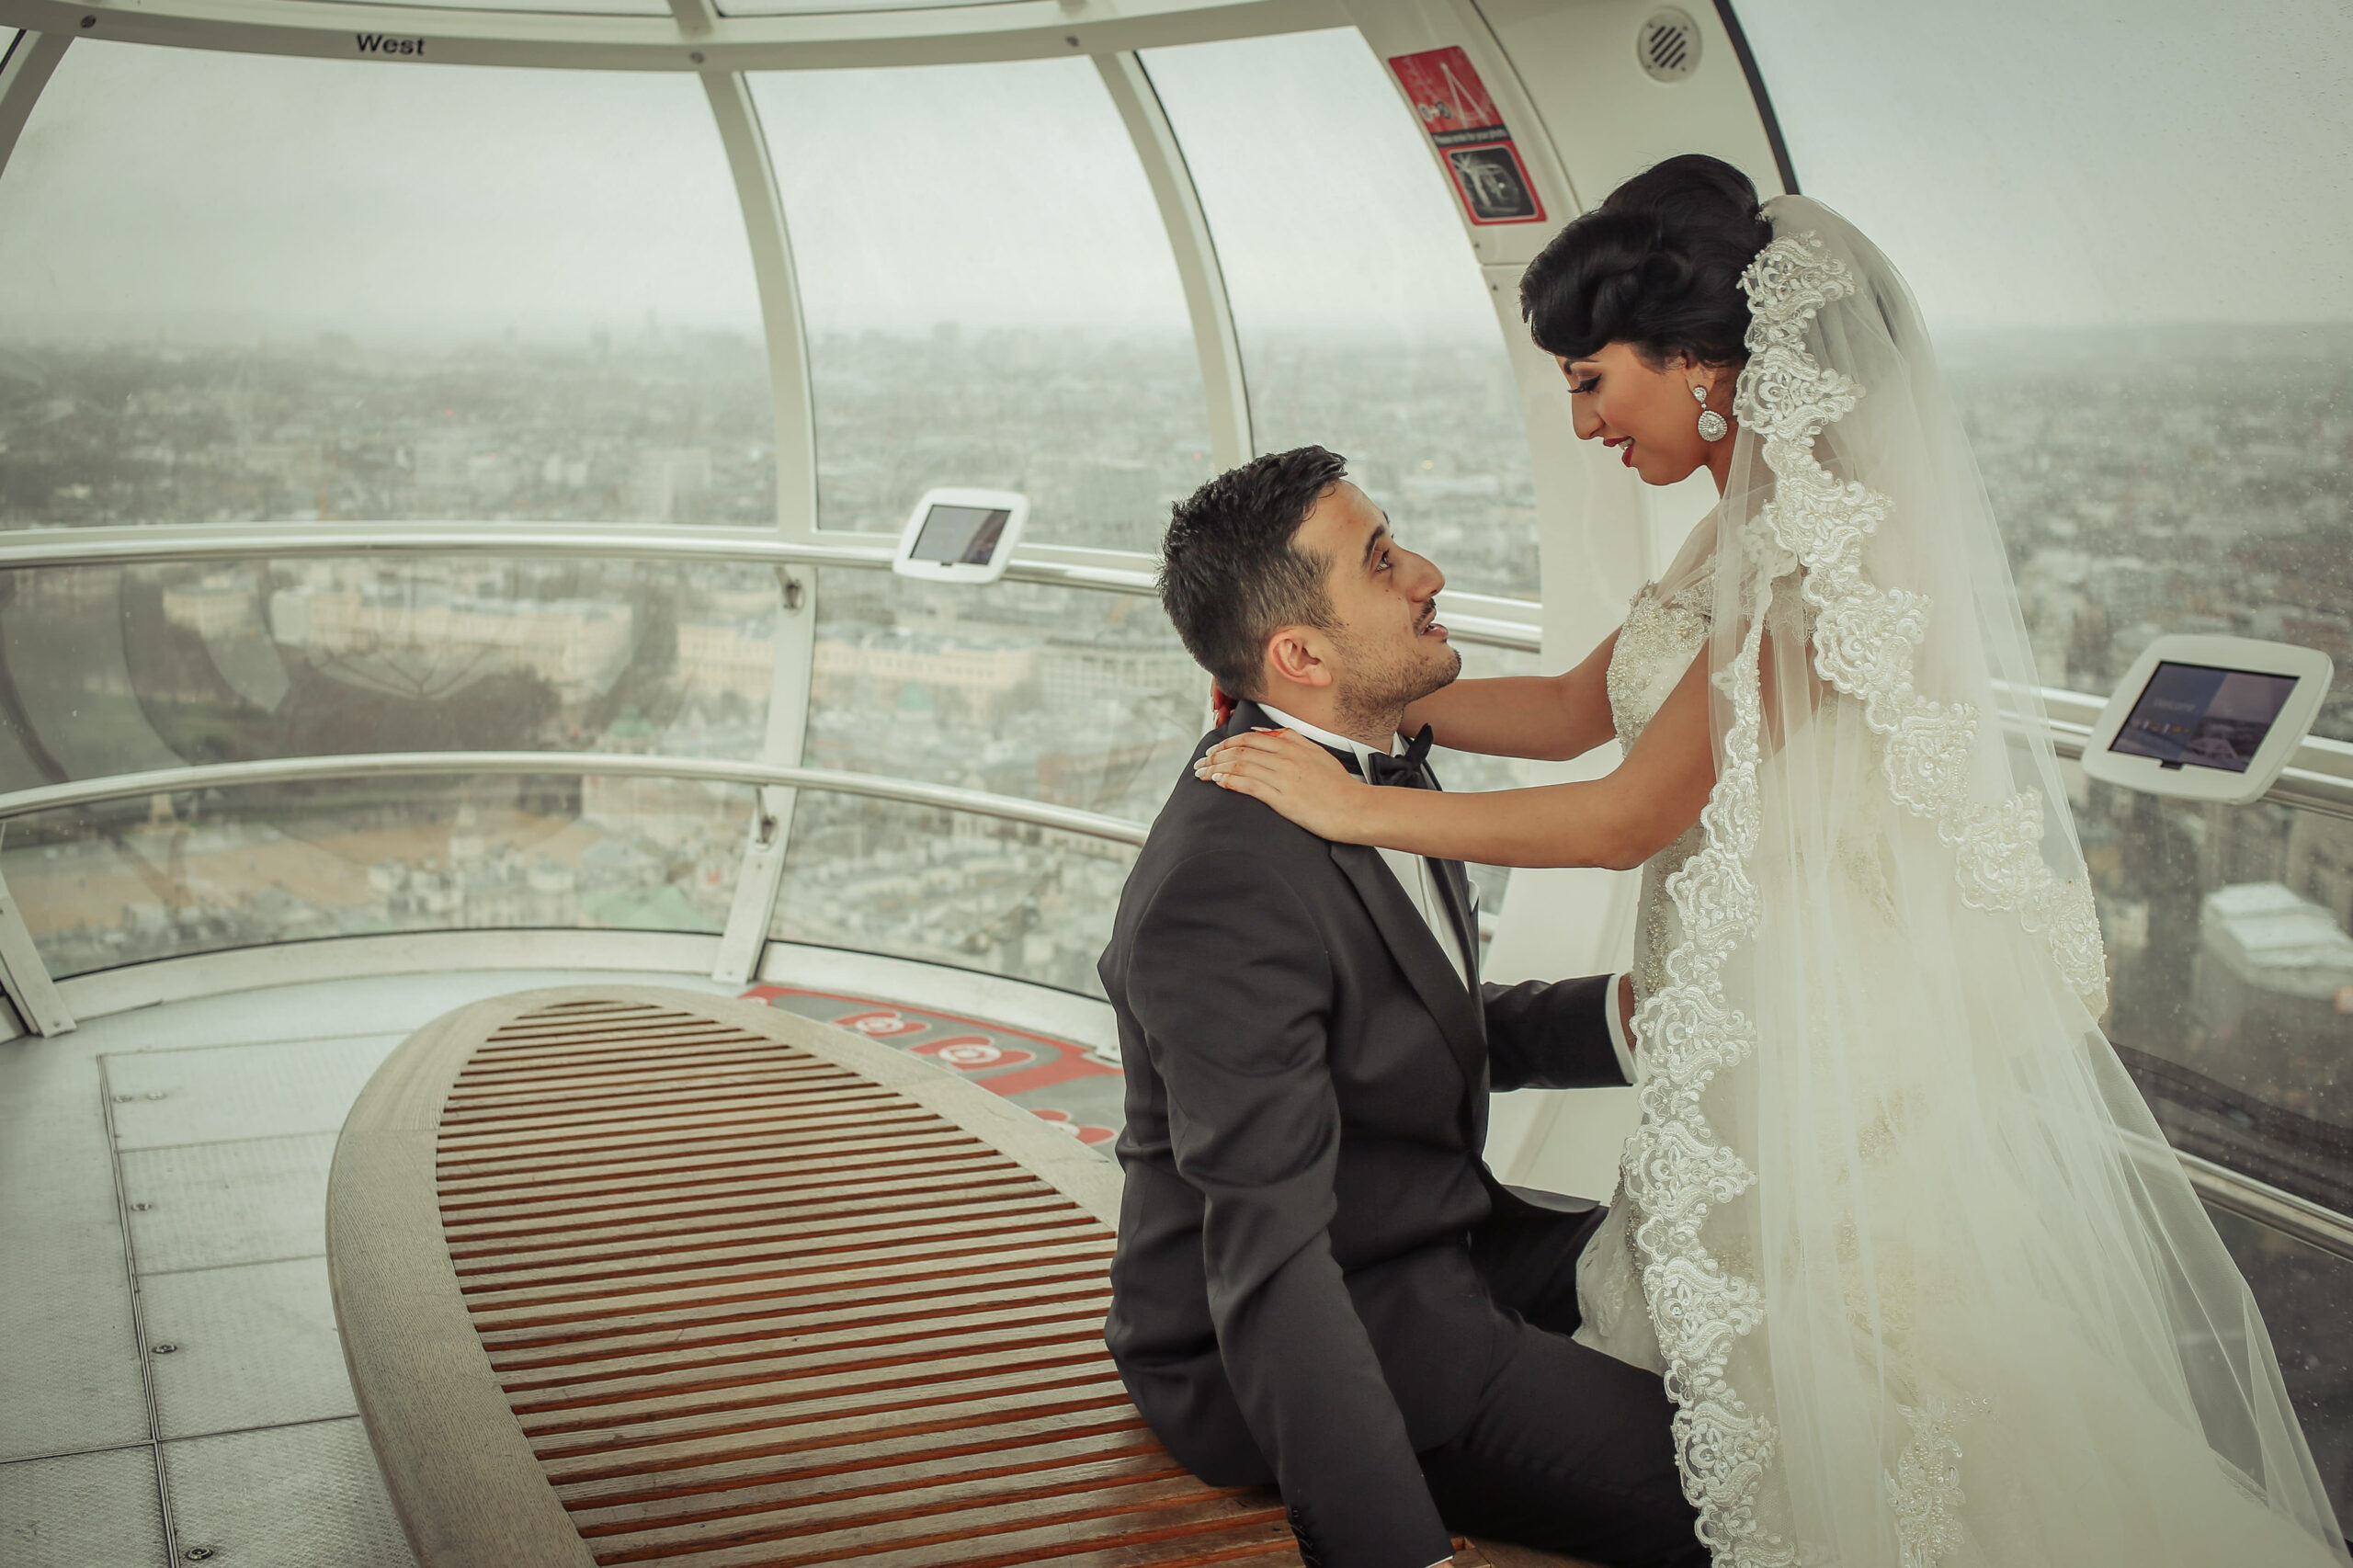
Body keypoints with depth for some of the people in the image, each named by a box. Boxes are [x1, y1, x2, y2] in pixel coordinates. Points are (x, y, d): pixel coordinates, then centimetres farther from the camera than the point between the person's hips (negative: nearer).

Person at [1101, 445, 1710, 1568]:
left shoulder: (1381, 762, 2)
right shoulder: (1225, 884, -29)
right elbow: (1269, 1263, -31)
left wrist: (1623, 1014, -3)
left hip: (1441, 1240, 10)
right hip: (1296, 1337, -10)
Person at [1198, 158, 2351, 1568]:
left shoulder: (1824, 548, -22)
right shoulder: (1758, 526, 9)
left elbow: (1626, 816, -21)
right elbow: (1577, 709, 15)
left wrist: (1354, 806, -15)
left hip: (1838, 1054, -9)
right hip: (1759, 1019, 9)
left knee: (1836, 1434, 5)